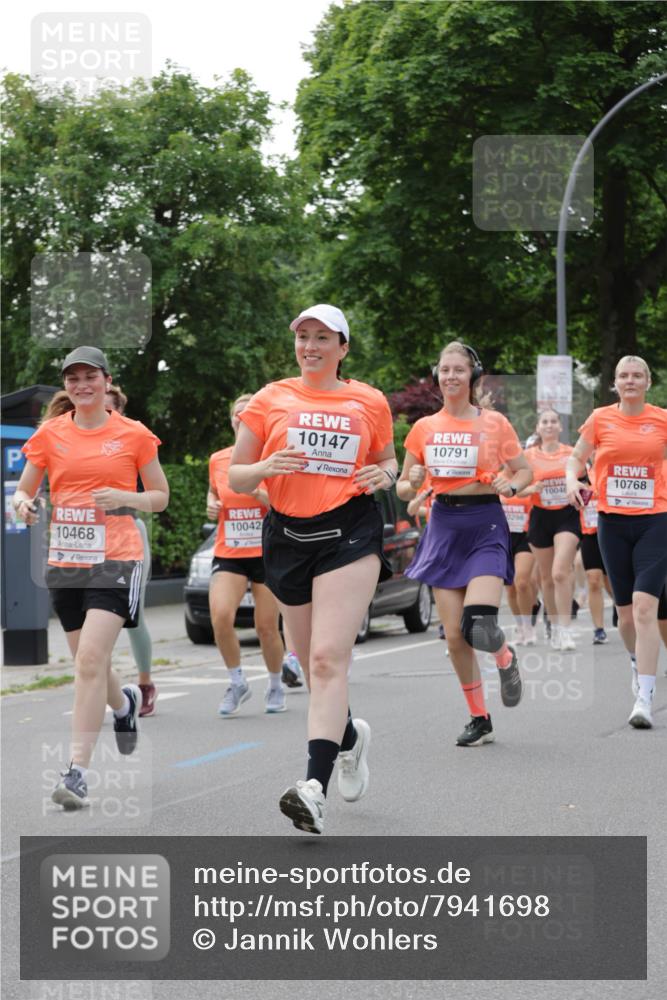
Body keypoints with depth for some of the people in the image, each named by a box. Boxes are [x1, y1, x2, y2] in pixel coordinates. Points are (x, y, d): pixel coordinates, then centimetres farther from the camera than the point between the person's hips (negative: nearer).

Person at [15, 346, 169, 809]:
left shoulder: (134, 435, 0)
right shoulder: (50, 434, 6)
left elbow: (161, 496, 7)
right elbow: (24, 490, 12)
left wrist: (125, 498, -13)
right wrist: (24, 504, -12)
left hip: (116, 561, -4)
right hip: (65, 561, 4)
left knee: (90, 659, -18)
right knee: (88, 663, 14)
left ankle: (78, 772, -16)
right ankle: (126, 702, 50)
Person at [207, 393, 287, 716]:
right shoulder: (217, 460, 7)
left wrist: (256, 491, -24)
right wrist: (211, 505, 0)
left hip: (267, 554, -2)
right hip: (228, 554, 2)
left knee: (266, 627, 1)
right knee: (220, 617, -19)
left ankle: (276, 686, 26)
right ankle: (237, 683, 0)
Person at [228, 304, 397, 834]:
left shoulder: (369, 401, 6)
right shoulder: (270, 400, 6)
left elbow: (387, 459, 22)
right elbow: (235, 477, 8)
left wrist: (384, 475, -1)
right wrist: (267, 467, -13)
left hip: (350, 532, -3)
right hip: (288, 533, 3)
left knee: (328, 658, -18)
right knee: (315, 665, 11)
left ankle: (316, 786, -26)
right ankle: (350, 736, 42)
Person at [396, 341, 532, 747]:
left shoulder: (494, 423, 0)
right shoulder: (424, 428, 7)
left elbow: (525, 471, 8)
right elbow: (404, 488, 13)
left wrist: (509, 486, -13)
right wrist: (412, 484, -10)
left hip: (485, 524, -3)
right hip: (444, 527, 3)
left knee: (479, 627, -19)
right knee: (454, 634, 0)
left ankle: (506, 658, 18)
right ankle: (480, 719, 15)